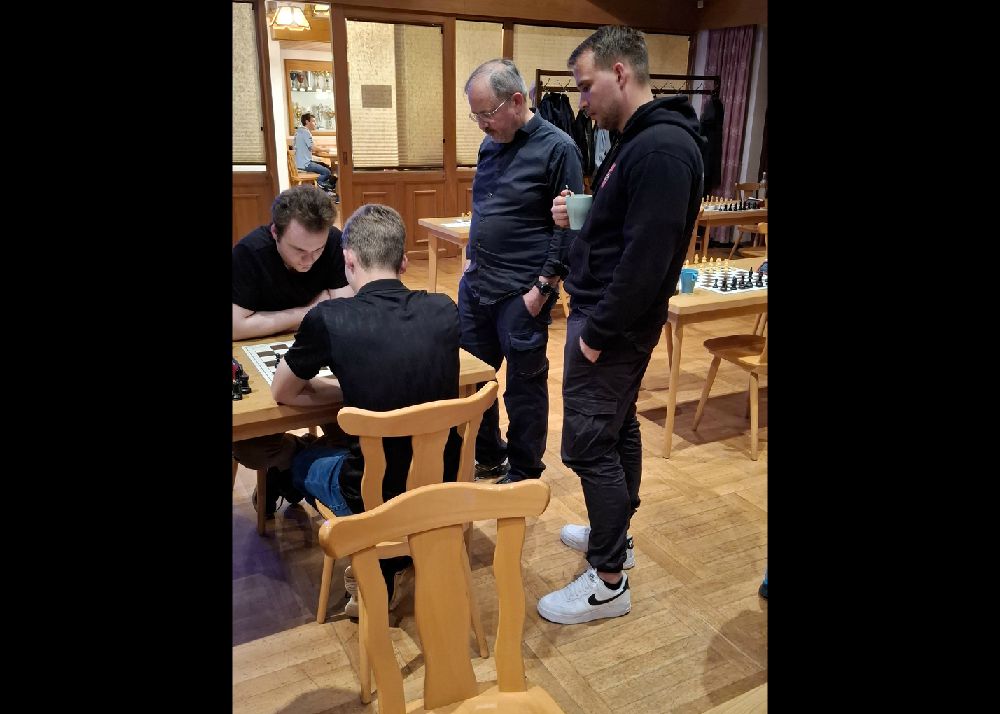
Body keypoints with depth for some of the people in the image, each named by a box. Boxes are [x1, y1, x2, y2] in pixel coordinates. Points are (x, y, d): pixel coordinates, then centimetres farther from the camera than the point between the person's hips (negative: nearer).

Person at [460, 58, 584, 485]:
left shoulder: (557, 148, -10)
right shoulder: (490, 144, 10)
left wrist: (543, 288, -14)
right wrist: (472, 258, 15)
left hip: (522, 293, -7)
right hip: (475, 285, 7)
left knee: (524, 386, 6)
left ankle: (524, 473, 23)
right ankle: (488, 457, 33)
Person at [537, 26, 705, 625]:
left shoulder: (662, 148, -21)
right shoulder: (638, 141, 12)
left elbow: (648, 256, -26)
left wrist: (598, 333, -20)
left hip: (614, 323, -10)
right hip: (617, 317, 10)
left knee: (589, 445, -4)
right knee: (619, 429, 19)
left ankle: (608, 582, 10)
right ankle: (615, 535, 36)